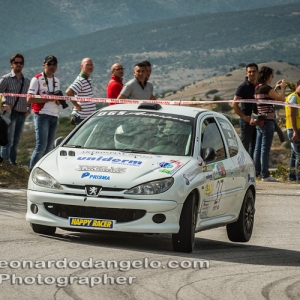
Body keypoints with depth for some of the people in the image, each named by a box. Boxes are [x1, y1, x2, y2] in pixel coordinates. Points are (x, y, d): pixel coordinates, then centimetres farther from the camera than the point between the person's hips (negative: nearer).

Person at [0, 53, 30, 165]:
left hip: (22, 115, 5)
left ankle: (13, 163, 10)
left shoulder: (27, 81, 15)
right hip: (10, 113, -5)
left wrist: (28, 110, 10)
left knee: (16, 141, 6)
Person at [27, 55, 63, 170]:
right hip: (42, 116, -7)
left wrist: (58, 100, 4)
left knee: (49, 147, 5)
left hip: (54, 116, 7)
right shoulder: (37, 79, -4)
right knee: (41, 145, -13)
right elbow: (29, 99, -12)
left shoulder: (56, 80, 17)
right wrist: (48, 99, -17)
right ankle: (32, 169, -5)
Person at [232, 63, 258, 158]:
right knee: (245, 144, -3)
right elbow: (234, 104, -12)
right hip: (247, 120, -6)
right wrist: (244, 117, -19)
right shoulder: (243, 87, -8)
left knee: (254, 145, 11)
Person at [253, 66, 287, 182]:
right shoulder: (266, 88, -15)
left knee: (258, 148, 13)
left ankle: (256, 172, 17)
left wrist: (276, 88, 23)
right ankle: (265, 175, -5)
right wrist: (282, 87, 2)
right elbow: (281, 98, -13)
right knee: (265, 148, -6)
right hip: (267, 121, -9)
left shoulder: (257, 88, 11)